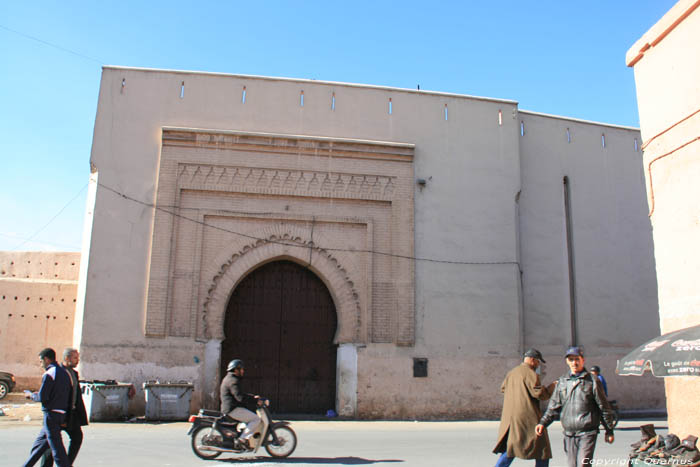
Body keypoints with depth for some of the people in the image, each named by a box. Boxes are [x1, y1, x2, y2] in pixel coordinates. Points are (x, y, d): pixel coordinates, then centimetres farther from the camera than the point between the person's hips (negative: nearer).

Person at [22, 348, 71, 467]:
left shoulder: (49, 374, -12)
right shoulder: (64, 373, 13)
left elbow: (42, 397, -16)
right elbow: (68, 396, 14)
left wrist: (31, 395, 5)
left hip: (51, 414, -9)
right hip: (62, 414, 9)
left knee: (57, 448, -6)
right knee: (39, 443, 20)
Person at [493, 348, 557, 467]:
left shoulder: (511, 373, 16)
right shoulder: (530, 373, -10)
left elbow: (503, 388, 27)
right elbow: (539, 393, -17)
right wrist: (552, 387, -2)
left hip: (510, 419, 8)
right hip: (528, 417, -8)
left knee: (510, 450, 14)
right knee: (543, 452, 3)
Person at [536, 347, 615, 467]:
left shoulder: (592, 381, -2)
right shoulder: (562, 382, 8)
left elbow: (604, 407, 5)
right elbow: (554, 406, 10)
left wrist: (609, 431, 8)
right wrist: (543, 423, -3)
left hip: (587, 433, -4)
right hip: (569, 434, 4)